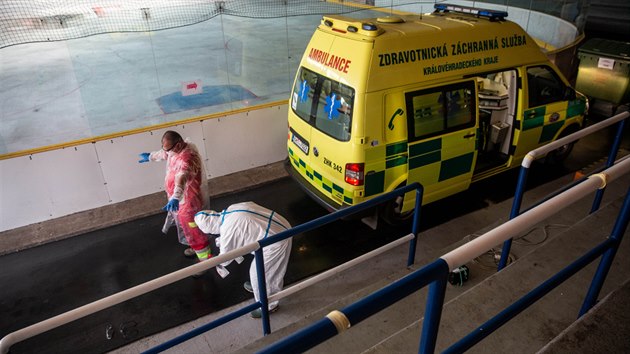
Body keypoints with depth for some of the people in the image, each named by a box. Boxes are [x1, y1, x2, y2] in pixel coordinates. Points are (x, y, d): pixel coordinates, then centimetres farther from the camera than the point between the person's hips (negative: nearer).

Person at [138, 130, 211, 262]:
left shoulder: (186, 159, -38)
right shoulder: (176, 149, -5)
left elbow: (181, 179, -57)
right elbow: (164, 154, 20)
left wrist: (175, 198, -73)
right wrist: (151, 156, 40)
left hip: (188, 201, -10)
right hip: (181, 199, 10)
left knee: (194, 230, 6)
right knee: (186, 226, 31)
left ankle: (206, 259, 24)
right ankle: (196, 248, 56)